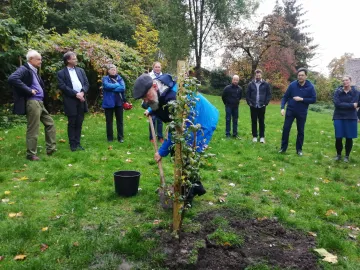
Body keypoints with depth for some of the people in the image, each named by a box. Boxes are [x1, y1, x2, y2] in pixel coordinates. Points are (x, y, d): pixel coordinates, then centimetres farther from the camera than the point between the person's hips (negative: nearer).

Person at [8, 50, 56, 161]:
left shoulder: (34, 71, 17)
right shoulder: (24, 69, -9)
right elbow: (12, 79, -26)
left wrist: (43, 94, 7)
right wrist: (28, 90, -22)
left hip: (39, 102, 9)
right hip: (32, 102, -9)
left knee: (50, 124, 14)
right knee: (33, 129, -3)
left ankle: (51, 149, 21)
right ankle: (31, 154, 9)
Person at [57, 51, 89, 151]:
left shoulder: (80, 70, 15)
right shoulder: (61, 73, 0)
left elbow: (86, 83, 9)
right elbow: (62, 87, -10)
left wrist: (82, 92, -9)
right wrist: (76, 94, -16)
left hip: (81, 100, 4)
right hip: (70, 101, -4)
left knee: (79, 123, 8)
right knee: (72, 124, 2)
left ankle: (77, 143, 16)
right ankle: (72, 144, 11)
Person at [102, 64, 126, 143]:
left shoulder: (120, 78, 6)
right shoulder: (105, 78, 2)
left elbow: (123, 88, -10)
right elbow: (107, 86, -19)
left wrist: (112, 88, -12)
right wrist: (117, 85, -11)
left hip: (119, 102, 1)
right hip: (108, 102, -1)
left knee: (120, 120, 6)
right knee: (109, 121, 7)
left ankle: (120, 137, 15)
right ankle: (110, 138, 18)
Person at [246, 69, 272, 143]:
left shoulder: (266, 84, 1)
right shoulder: (251, 84, 3)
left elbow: (269, 94, 2)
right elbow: (247, 94, 6)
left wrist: (265, 103, -5)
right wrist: (249, 103, -3)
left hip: (262, 106, -1)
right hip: (253, 106, 1)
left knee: (262, 122, 6)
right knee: (254, 122, 7)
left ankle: (262, 137, 13)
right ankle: (254, 136, 16)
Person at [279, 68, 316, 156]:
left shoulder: (310, 87, -7)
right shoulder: (292, 85, -6)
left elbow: (313, 99, -6)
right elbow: (285, 97, -3)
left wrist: (302, 99, -19)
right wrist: (282, 107, -15)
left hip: (302, 113, 0)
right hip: (290, 111, 0)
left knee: (300, 131, 8)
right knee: (286, 128, 0)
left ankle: (299, 149, 21)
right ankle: (283, 147, 13)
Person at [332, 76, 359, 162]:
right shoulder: (337, 92, -2)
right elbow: (337, 104, -15)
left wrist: (344, 105, -12)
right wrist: (351, 105, -15)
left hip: (351, 118, 0)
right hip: (339, 117, 0)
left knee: (349, 138, 4)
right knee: (338, 138, 0)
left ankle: (347, 156, 21)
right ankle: (338, 154, 21)